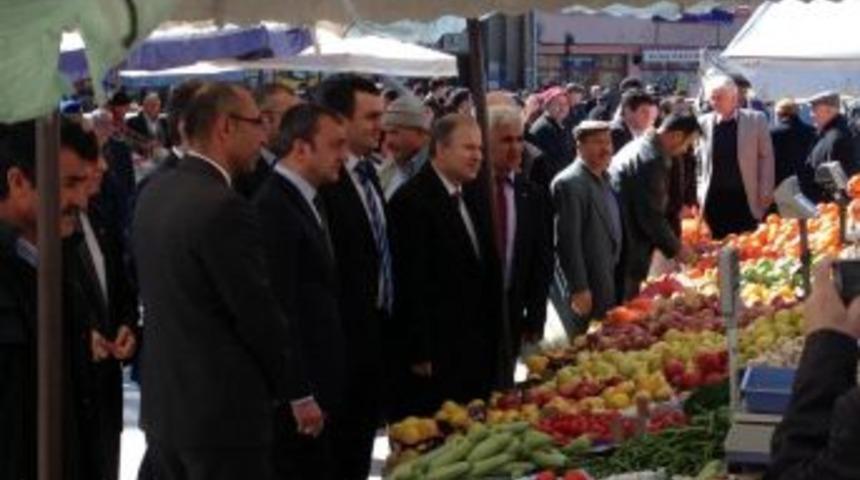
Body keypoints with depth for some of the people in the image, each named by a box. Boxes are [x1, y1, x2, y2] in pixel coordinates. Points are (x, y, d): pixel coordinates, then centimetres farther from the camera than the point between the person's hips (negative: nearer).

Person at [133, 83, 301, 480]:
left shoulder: (153, 193, 7)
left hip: (162, 404, 9)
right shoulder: (224, 208, -19)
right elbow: (259, 314, -15)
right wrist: (298, 393, -2)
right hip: (222, 413, -9)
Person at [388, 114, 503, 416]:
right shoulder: (412, 201, -13)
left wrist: (491, 341, 15)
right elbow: (411, 282, -16)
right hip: (435, 355, -8)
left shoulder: (470, 199, 15)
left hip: (476, 348, 8)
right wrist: (419, 353, -18)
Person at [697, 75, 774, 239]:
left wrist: (765, 192, -1)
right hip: (714, 199, 1)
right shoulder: (704, 123, 4)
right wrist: (699, 191, 5)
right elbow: (698, 159, 10)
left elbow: (766, 157, 3)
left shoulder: (756, 120, 0)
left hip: (745, 199, -1)